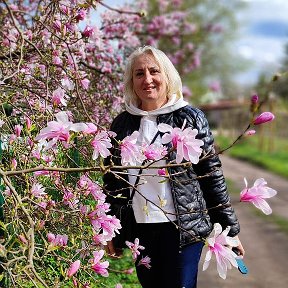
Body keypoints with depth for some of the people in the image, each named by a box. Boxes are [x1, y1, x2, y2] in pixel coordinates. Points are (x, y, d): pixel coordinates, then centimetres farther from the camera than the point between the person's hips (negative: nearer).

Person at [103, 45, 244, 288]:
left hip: (184, 227, -3)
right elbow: (112, 180, 13)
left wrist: (229, 229, -2)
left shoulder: (189, 118, -2)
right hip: (139, 228, 3)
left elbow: (213, 175, -2)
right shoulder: (122, 124, 7)